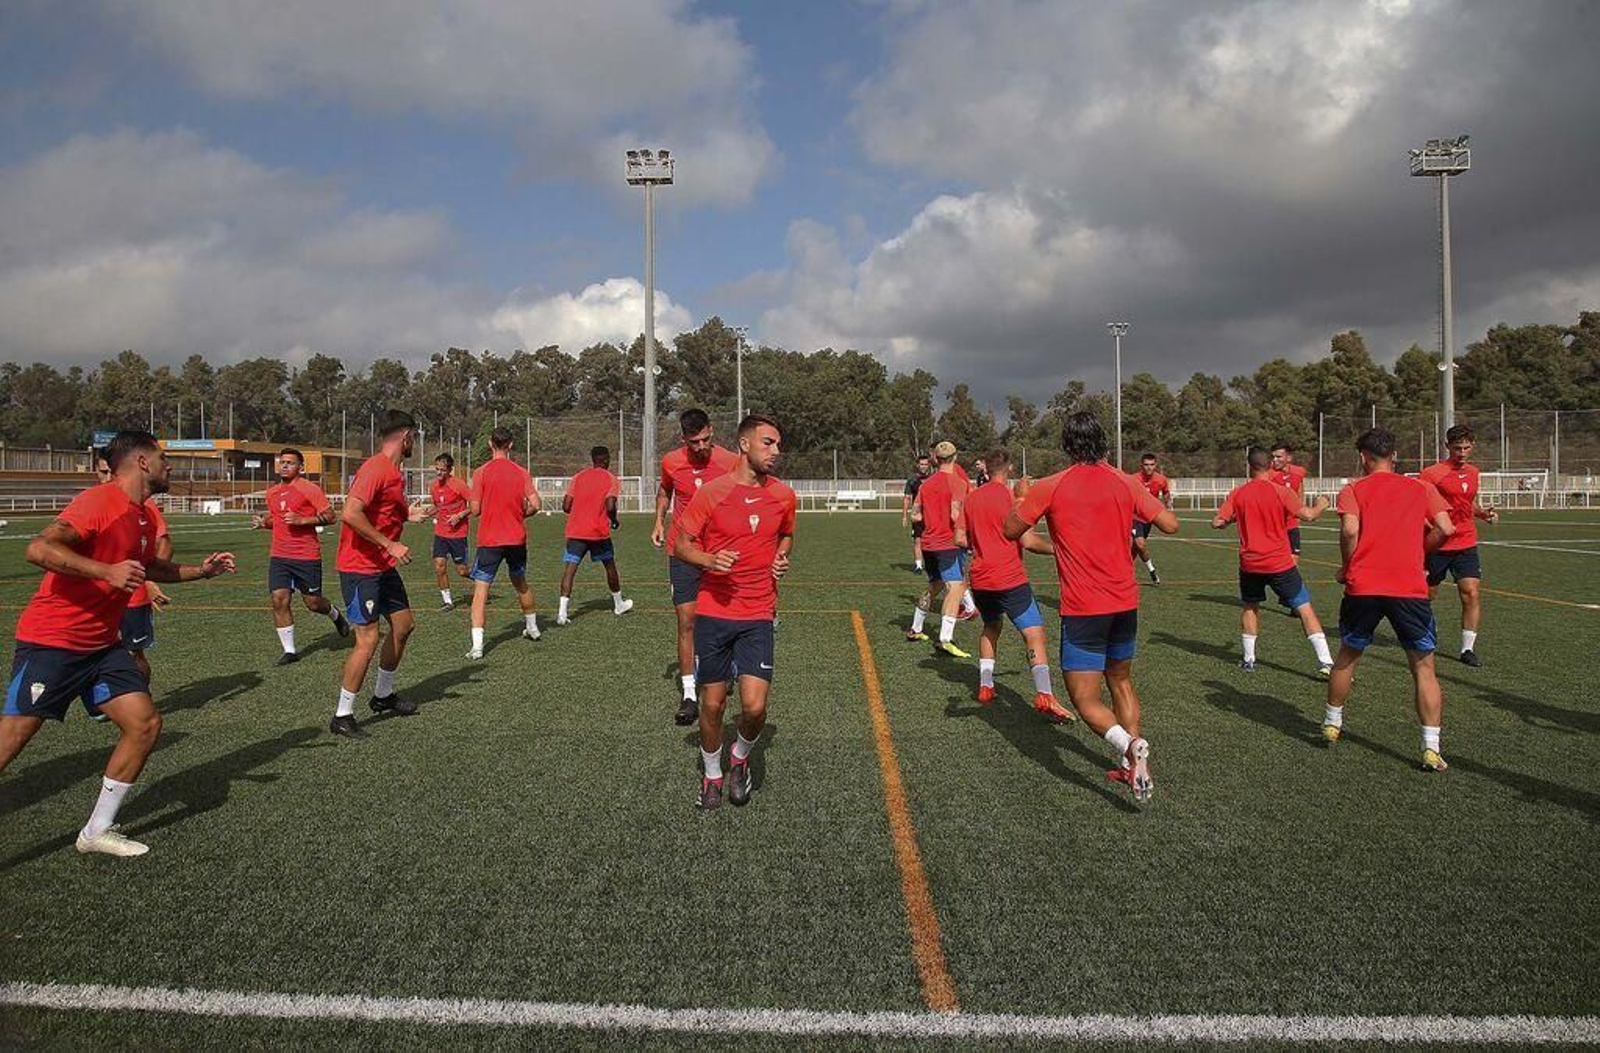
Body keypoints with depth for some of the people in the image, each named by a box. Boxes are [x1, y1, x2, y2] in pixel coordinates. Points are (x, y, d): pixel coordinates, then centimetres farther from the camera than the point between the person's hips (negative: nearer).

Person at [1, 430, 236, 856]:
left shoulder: (143, 516, 11)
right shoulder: (99, 501, -17)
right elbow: (39, 549, -28)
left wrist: (200, 570, 22)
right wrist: (108, 571, -36)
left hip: (102, 645, 9)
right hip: (51, 641, -8)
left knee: (145, 724, 1)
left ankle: (97, 831, 13)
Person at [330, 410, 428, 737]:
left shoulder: (393, 472, 11)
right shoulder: (375, 469, -19)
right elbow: (350, 514, -29)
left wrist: (407, 515, 11)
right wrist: (390, 545, -26)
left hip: (384, 566, 10)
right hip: (360, 568, -10)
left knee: (404, 625, 17)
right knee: (368, 639, -9)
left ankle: (383, 695, 33)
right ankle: (342, 716, 3)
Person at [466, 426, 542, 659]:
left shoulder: (481, 472, -7)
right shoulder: (521, 472, 1)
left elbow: (475, 510, -7)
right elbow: (534, 505, -4)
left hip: (489, 540, -3)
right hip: (517, 539, 3)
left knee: (480, 589, -2)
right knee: (521, 583, 24)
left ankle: (477, 645, -13)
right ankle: (532, 627, 39)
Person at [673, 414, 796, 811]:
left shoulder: (784, 496, 4)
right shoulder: (711, 492, -5)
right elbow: (682, 544, 1)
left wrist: (782, 559, 3)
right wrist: (709, 560, -18)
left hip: (758, 616, 1)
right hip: (714, 613, -1)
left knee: (755, 706, -10)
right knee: (712, 704, 7)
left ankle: (740, 757, 23)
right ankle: (711, 774, 32)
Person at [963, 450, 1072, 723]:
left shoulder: (970, 499, 9)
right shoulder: (1012, 497, -8)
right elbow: (1028, 541, -12)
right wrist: (1055, 549, 3)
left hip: (980, 578, 6)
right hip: (1010, 578, -6)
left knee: (991, 626, 26)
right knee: (1035, 634, -6)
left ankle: (985, 686, 21)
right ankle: (1044, 695, -20)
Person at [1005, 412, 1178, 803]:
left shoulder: (1049, 487, -8)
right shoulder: (1126, 483, 0)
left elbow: (1011, 531, 1)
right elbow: (1170, 524, 0)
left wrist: (1022, 498, 20)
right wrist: (1152, 505, 20)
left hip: (1082, 609, -4)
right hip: (1125, 603, 5)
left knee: (1086, 700, 0)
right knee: (1121, 682, 23)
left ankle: (1130, 745, -26)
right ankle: (1132, 766, 27)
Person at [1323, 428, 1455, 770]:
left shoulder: (1353, 491, 6)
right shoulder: (1422, 488, 12)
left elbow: (1350, 530, -11)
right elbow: (1445, 528, 0)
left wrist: (1346, 567, 4)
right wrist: (1416, 552, 16)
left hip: (1363, 588, 0)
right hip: (1410, 588, 0)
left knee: (1347, 656, 20)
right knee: (1424, 668, 9)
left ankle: (1332, 724, 33)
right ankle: (1431, 748, 2)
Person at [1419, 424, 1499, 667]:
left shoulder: (1473, 471, 10)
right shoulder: (1432, 473, -10)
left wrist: (1483, 512, 5)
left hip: (1466, 544, 4)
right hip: (1437, 545, -4)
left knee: (1471, 594, -8)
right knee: (1426, 594, 8)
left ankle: (1468, 648, -2)